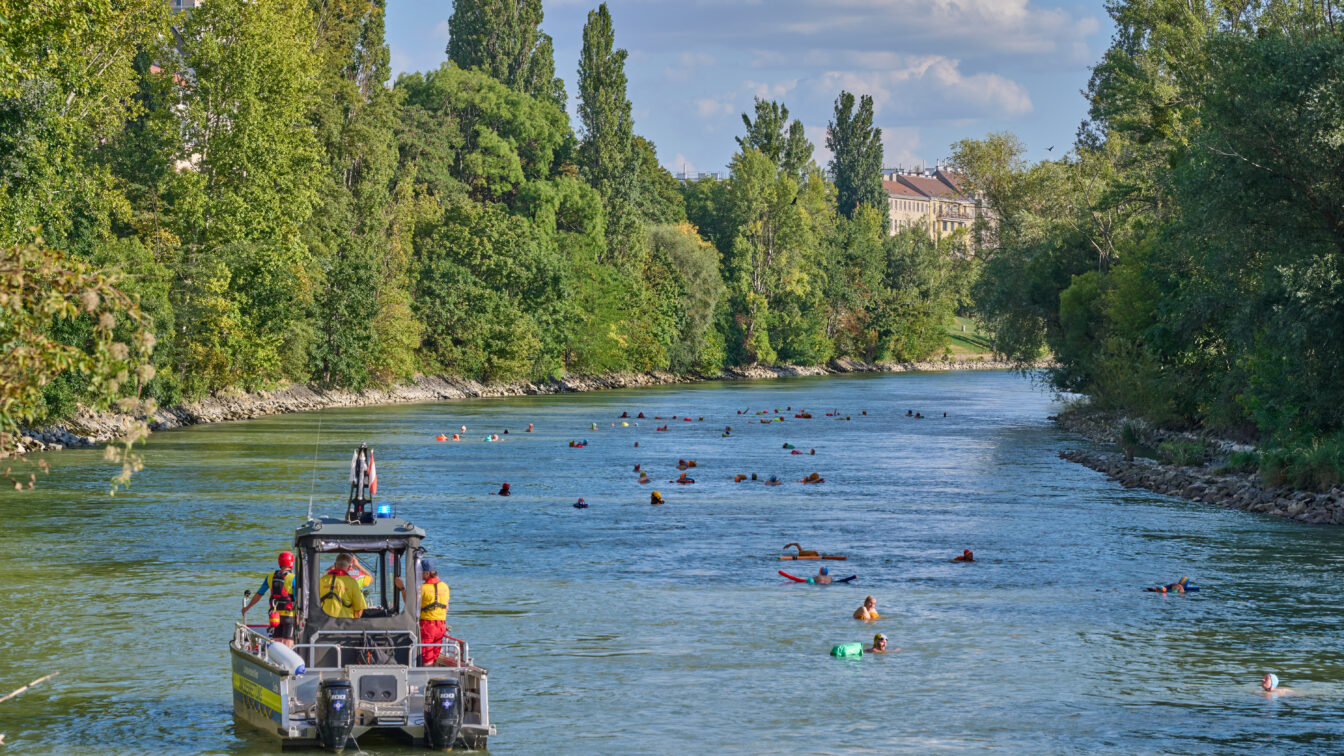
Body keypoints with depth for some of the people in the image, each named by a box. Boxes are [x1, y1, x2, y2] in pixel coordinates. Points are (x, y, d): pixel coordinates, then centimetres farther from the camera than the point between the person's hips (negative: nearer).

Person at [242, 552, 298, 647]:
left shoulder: (271, 577, 6)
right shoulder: (293, 578, -9)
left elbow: (258, 595, 14)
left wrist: (247, 608, 28)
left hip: (275, 615, 4)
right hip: (289, 615, -4)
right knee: (288, 646, -7)